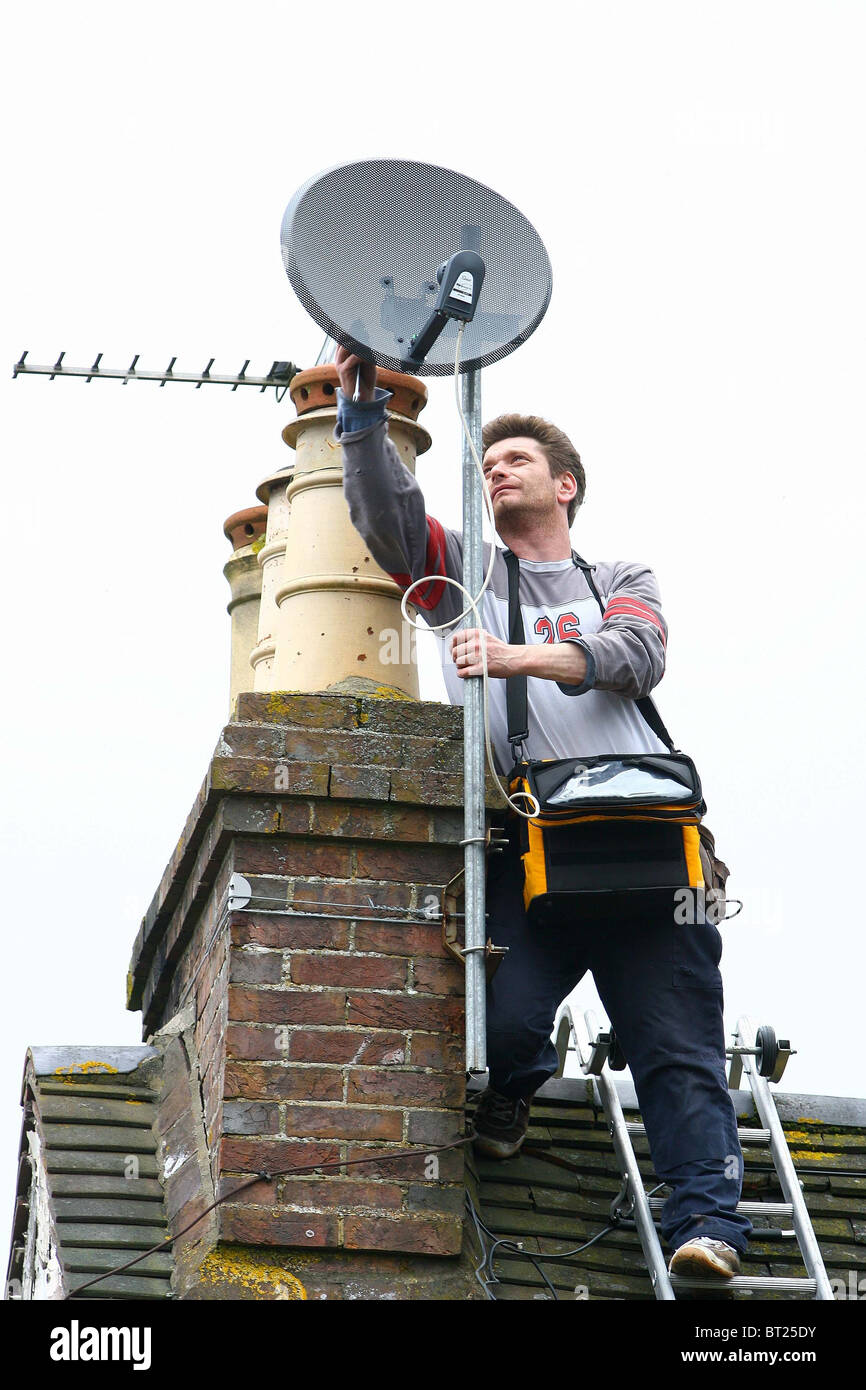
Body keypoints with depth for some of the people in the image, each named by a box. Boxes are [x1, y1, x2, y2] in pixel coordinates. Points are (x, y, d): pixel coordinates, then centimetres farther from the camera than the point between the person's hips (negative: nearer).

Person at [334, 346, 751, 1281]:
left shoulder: (621, 579, 23)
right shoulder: (465, 573, 25)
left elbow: (635, 656, 0)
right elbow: (386, 512, 7)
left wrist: (520, 655, -15)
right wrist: (362, 409, -4)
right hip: (522, 837, 0)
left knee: (676, 1039, -9)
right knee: (503, 1017, -16)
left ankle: (705, 1216, -11)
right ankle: (511, 1095, 17)